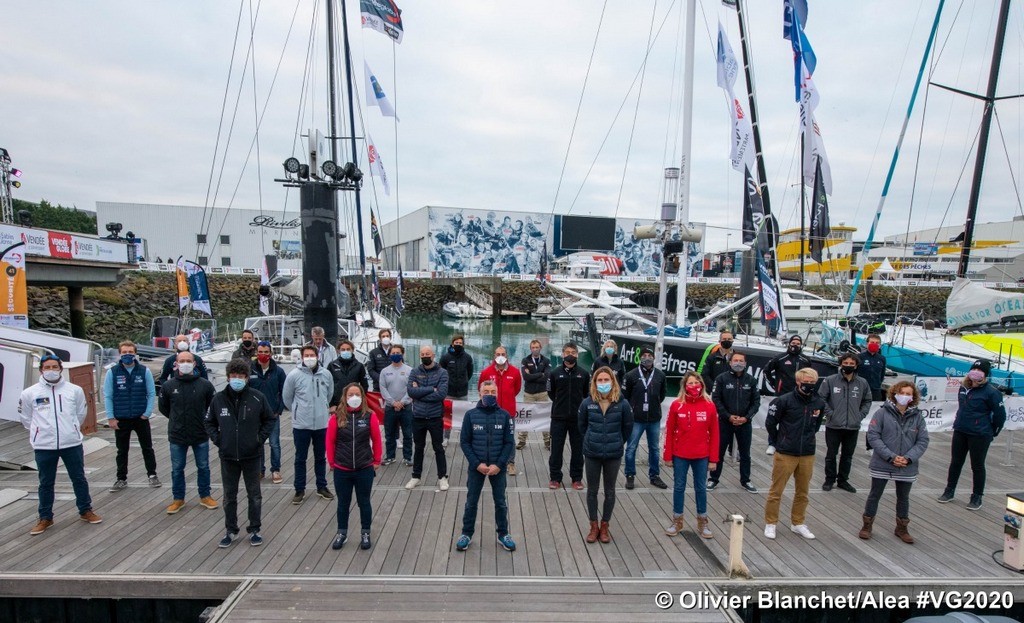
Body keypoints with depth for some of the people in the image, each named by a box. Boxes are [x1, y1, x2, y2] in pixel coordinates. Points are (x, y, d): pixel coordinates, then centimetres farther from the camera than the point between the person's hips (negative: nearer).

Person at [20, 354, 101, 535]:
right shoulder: (30, 393, -3)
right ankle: (45, 517, 27)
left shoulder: (75, 390, -3)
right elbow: (25, 418, 10)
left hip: (72, 444, 0)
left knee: (79, 479, 11)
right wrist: (40, 432, 11)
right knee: (46, 483, 12)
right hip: (43, 447, 0)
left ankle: (85, 511, 27)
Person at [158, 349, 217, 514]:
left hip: (201, 434, 0)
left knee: (203, 467, 12)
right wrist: (176, 419, 8)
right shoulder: (169, 386, -6)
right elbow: (163, 407, 10)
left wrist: (201, 418, 6)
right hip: (177, 436, 1)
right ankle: (178, 498, 28)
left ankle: (205, 496, 28)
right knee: (177, 469, 12)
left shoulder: (205, 384, -9)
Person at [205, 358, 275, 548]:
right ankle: (231, 530, 30)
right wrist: (217, 439, -2)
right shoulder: (218, 399, -5)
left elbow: (269, 419, 2)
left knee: (254, 495, 10)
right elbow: (209, 422, 9)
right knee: (229, 496, 14)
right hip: (228, 456, 2)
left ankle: (254, 530, 24)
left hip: (251, 455, -1)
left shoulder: (258, 398, -10)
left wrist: (260, 438, -6)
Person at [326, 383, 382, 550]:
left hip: (365, 469, -1)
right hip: (341, 470, 1)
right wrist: (331, 462, 4)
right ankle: (342, 532, 33)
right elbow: (330, 441, 1)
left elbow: (376, 440, 0)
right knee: (343, 503, 16)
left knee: (364, 502, 13)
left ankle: (365, 533, 29)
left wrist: (376, 461, 4)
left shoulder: (370, 416, -8)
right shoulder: (337, 417, -7)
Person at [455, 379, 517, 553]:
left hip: (498, 467, 0)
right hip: (476, 467, 0)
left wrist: (499, 465, -13)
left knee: (501, 502, 12)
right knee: (471, 502, 11)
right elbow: (464, 442, -5)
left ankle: (503, 534, 28)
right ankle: (467, 534, 27)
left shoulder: (505, 415, -6)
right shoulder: (470, 415, -8)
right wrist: (477, 464, -12)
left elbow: (509, 443, -3)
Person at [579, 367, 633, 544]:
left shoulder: (622, 403, -11)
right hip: (592, 454, 1)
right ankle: (594, 527, 27)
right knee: (592, 490, 11)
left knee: (609, 491, 13)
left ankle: (605, 526, 29)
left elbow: (628, 427, 4)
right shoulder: (587, 403, -8)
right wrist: (590, 441, 10)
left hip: (614, 454, 0)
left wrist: (618, 443, 7)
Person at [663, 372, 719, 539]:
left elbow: (714, 434, -1)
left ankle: (703, 523, 28)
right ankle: (677, 521, 25)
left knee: (701, 488, 13)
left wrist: (713, 459, -1)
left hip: (701, 456, 1)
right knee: (679, 487, 10)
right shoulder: (677, 405, -7)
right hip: (680, 455, 0)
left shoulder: (709, 406, -5)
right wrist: (668, 456, -3)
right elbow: (669, 432, -3)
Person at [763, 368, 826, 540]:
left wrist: (807, 440, 13)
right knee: (776, 491, 4)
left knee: (803, 492, 15)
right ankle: (770, 523, 18)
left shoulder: (819, 403, -1)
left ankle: (797, 523, 32)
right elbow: (770, 423, -3)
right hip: (785, 454, -4)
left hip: (808, 455, 4)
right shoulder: (784, 400, -13)